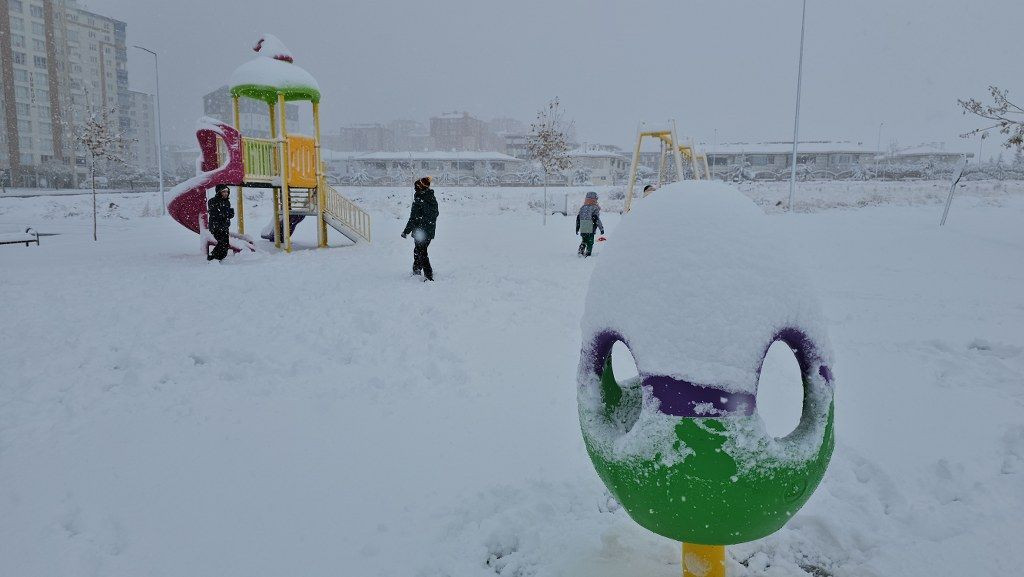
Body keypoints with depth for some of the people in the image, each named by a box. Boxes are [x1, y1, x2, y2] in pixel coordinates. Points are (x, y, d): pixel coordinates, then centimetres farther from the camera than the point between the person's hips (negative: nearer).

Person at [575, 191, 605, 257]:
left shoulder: (582, 207, 11)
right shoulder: (595, 208, -8)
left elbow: (578, 218, 13)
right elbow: (596, 219, -14)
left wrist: (577, 228, 22)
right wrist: (601, 228, -7)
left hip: (582, 230, 5)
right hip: (590, 230, -5)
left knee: (584, 241, 23)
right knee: (590, 243, 4)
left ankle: (580, 252, 16)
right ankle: (588, 254, 1)